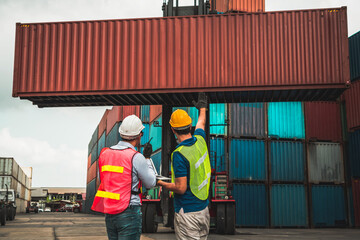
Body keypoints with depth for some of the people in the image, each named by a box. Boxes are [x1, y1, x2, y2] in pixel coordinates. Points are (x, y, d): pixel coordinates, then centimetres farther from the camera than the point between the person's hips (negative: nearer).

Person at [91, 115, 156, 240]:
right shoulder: (136, 157, -14)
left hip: (109, 214, 6)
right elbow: (150, 183, -2)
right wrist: (147, 158, 9)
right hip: (129, 213, -6)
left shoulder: (104, 153, 4)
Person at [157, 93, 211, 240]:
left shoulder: (179, 154, -21)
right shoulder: (200, 141, 0)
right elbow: (201, 123, 24)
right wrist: (202, 107, 44)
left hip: (187, 213, -8)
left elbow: (181, 188, -21)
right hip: (204, 209, 8)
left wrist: (161, 183, -5)